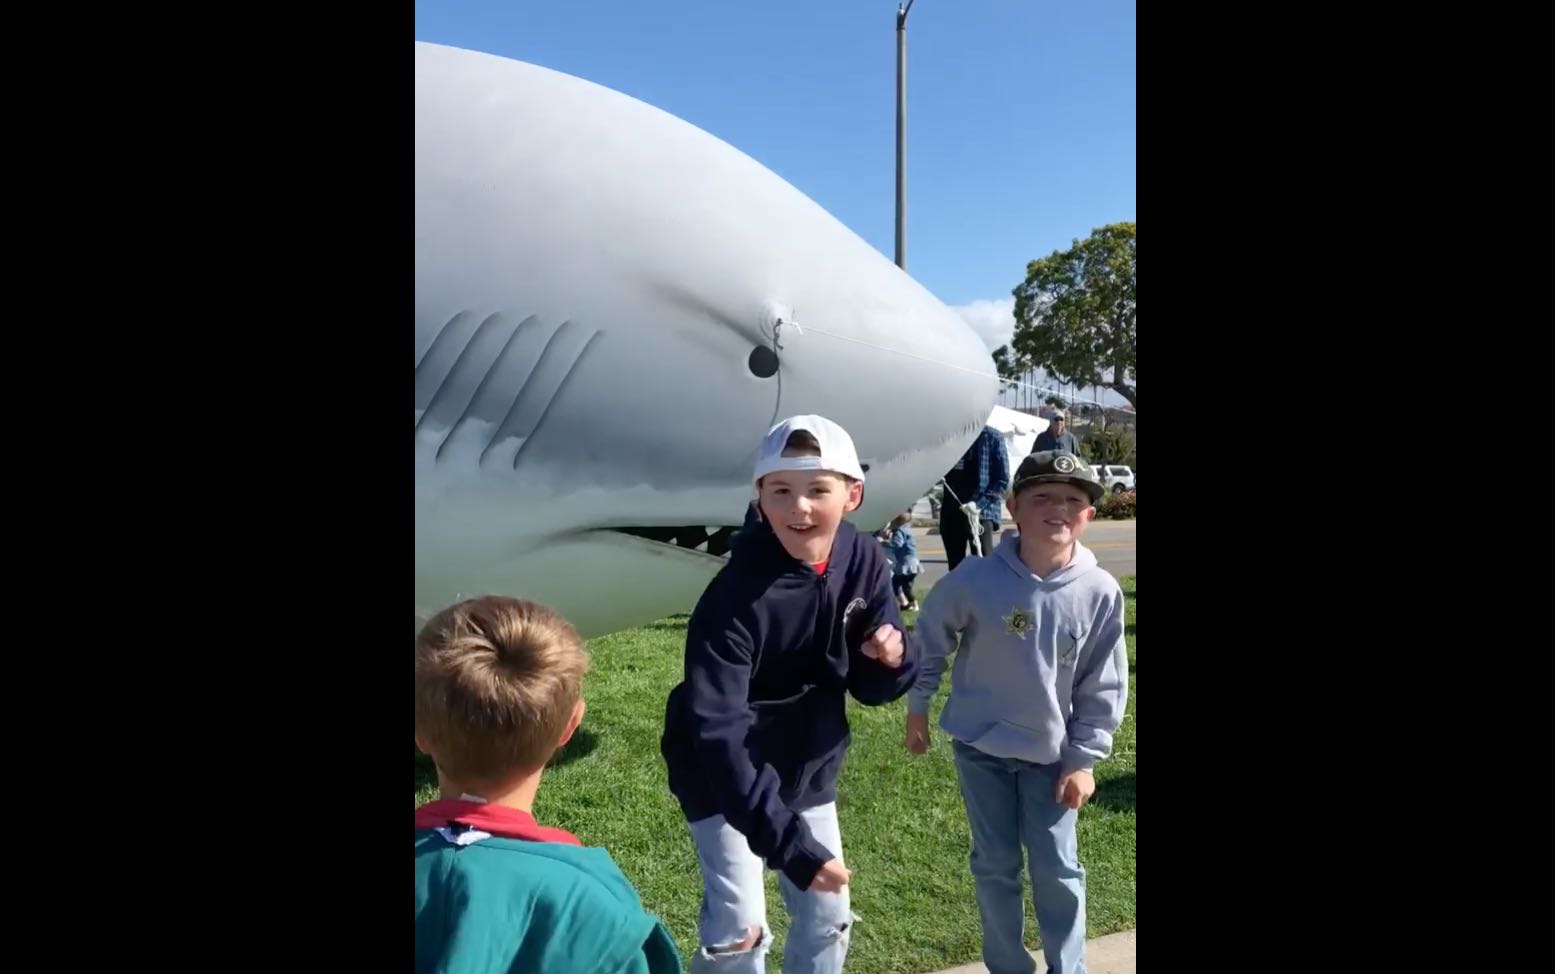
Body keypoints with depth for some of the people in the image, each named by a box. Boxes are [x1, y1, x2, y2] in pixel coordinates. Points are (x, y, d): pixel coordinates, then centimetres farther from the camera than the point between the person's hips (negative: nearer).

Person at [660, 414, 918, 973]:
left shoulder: (863, 563, -12)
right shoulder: (736, 595, -29)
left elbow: (870, 687, -3)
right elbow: (715, 728, -32)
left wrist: (894, 660, -26)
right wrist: (786, 841, -37)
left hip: (808, 767, 5)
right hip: (723, 774, -5)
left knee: (827, 919, 12)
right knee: (738, 929, -7)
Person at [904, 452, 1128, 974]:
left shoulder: (1101, 592, -14)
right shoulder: (976, 580, -19)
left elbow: (1104, 686, -5)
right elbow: (931, 639, -2)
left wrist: (1083, 759, -3)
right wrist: (917, 707, 5)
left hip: (1053, 753, 1)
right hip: (980, 746, 0)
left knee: (1057, 869, 8)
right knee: (995, 864, 12)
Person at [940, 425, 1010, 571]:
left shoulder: (992, 437, -3)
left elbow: (1002, 480, -6)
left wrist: (979, 504, -18)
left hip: (981, 513, -5)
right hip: (951, 512, 5)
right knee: (955, 568, 11)